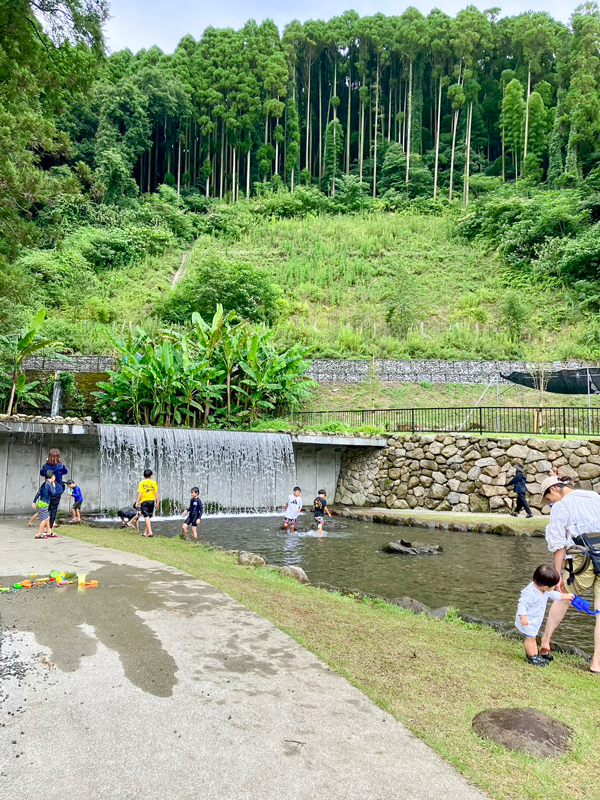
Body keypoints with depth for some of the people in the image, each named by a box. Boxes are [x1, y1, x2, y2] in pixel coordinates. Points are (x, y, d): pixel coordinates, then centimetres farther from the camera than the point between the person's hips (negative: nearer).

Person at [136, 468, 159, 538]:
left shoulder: (142, 483, -3)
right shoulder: (154, 483, 2)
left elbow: (140, 493, -8)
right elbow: (156, 493, 0)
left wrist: (137, 502, -2)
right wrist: (157, 502, 6)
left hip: (144, 501, -2)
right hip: (152, 501, 2)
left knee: (146, 517, -6)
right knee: (148, 517, 14)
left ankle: (150, 532, -19)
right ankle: (145, 532, 21)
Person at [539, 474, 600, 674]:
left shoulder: (560, 507, 0)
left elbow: (559, 545, -4)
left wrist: (558, 575, -2)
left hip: (582, 561, -3)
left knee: (563, 599, 19)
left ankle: (545, 641, 25)